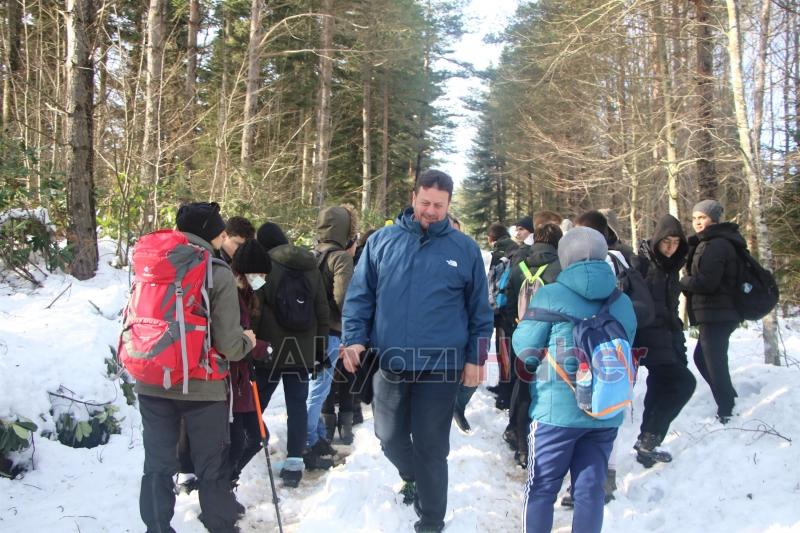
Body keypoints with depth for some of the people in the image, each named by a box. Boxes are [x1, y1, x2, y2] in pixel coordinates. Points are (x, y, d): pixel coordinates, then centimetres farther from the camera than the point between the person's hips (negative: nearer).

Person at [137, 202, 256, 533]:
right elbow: (228, 344, -13)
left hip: (152, 383, 4)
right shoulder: (219, 274, -10)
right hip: (202, 385, -3)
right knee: (212, 467, 11)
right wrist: (247, 341, 7)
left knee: (157, 465, 12)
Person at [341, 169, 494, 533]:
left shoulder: (465, 249, 0)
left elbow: (480, 309, 6)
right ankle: (413, 478, 47)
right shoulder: (382, 241, 1)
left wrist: (475, 357, 2)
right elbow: (359, 295, 4)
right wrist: (354, 338, -8)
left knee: (431, 447, 6)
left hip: (440, 366, -2)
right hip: (389, 362, 2)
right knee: (390, 437, 15)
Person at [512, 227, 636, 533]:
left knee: (542, 487, 8)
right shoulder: (623, 303, 7)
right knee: (591, 488, 11)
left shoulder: (550, 296, -9)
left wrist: (524, 320, 14)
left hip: (558, 411, -4)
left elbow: (527, 351, -3)